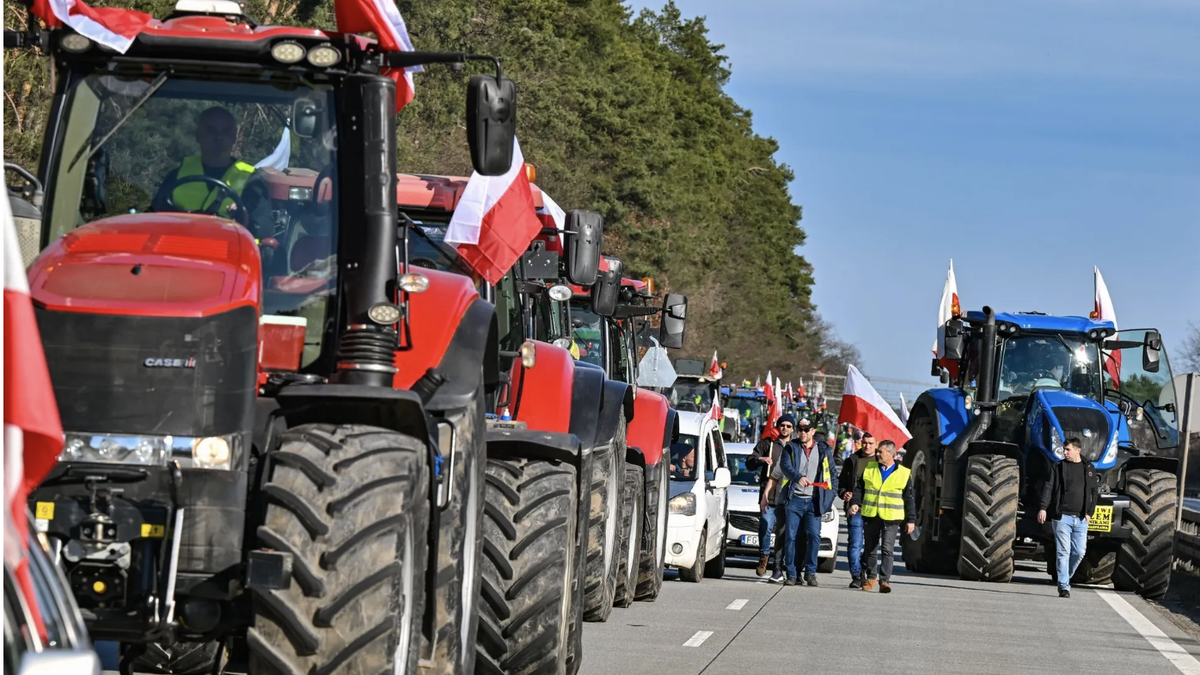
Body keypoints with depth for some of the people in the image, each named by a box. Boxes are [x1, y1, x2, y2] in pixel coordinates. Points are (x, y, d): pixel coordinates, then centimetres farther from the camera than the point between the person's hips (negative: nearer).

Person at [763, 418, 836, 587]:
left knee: (813, 535, -10)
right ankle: (792, 574, 1)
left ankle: (810, 572, 1)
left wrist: (831, 496, 7)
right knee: (791, 537, -5)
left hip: (814, 501, 0)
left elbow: (832, 475, 16)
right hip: (794, 499, 0)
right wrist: (799, 477, -23)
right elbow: (785, 467, -6)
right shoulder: (790, 449, 9)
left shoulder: (824, 451, 12)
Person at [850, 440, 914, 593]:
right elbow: (859, 488, 12)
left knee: (887, 550, -13)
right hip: (870, 517, 3)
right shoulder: (869, 468, 10)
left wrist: (911, 520, 3)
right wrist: (855, 503, -6)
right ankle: (870, 578, 23)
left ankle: (885, 580, -13)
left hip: (891, 518, -3)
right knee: (870, 550, 10)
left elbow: (909, 499, 6)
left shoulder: (904, 473, 3)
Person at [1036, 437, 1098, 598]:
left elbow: (1093, 493, 16)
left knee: (1079, 551, 1)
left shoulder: (1089, 469, 13)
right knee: (1063, 552, -6)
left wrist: (1089, 512, 4)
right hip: (1062, 516, -3)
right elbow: (1048, 488, -3)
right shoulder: (1059, 468, 5)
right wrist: (1042, 507, -16)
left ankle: (1065, 578, 22)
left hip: (1081, 519, 3)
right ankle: (1064, 586, -4)